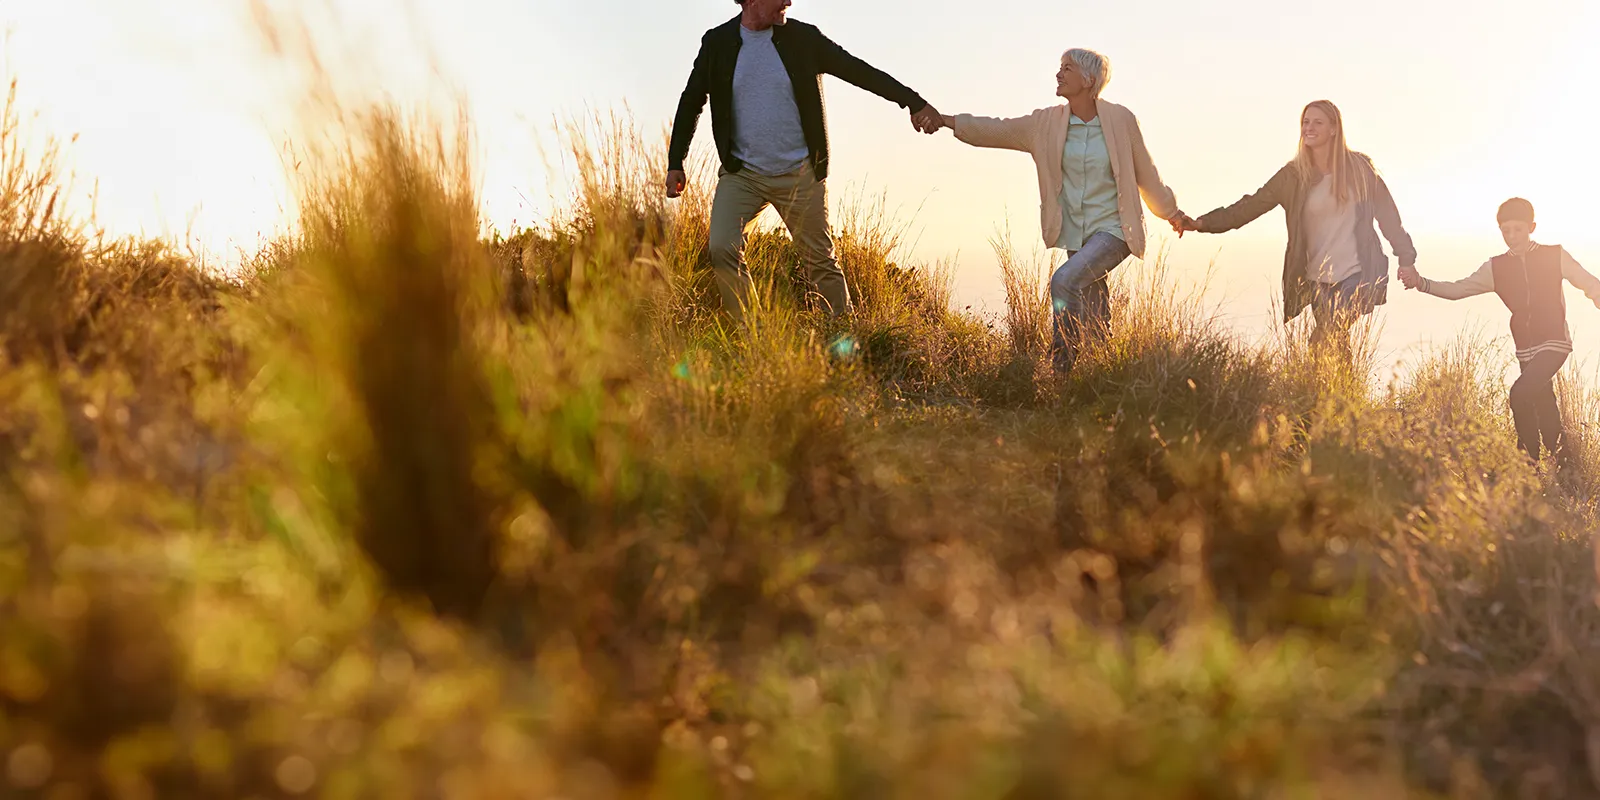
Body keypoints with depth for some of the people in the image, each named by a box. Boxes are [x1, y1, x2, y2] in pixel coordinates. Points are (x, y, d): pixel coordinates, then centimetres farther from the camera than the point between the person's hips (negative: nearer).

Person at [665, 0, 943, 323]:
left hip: (800, 175, 0)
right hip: (742, 173, 0)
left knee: (822, 263, 4)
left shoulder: (803, 38, -2)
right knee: (722, 249, -19)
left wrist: (913, 102, -6)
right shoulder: (717, 42, 0)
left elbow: (858, 71, 0)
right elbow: (691, 101, 10)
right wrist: (675, 163, 8)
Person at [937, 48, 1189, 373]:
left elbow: (1145, 173, 4)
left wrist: (1172, 213, 14)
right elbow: (996, 130, 4)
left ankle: (1061, 367, -19)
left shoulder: (1120, 120, -7)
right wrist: (945, 121, -3)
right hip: (1076, 235, 5)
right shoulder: (1047, 123, 2)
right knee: (1093, 321, 9)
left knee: (1064, 280, -26)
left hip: (1113, 230, -5)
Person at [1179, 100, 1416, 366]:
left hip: (1357, 274, -2)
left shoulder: (1359, 166, 1)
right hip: (1318, 277, 2)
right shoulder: (1293, 175, 3)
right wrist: (1204, 223, -12)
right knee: (1336, 343, 3)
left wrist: (1406, 258, 8)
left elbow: (1387, 214, 8)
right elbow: (1251, 205, -1)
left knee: (1325, 342, -17)